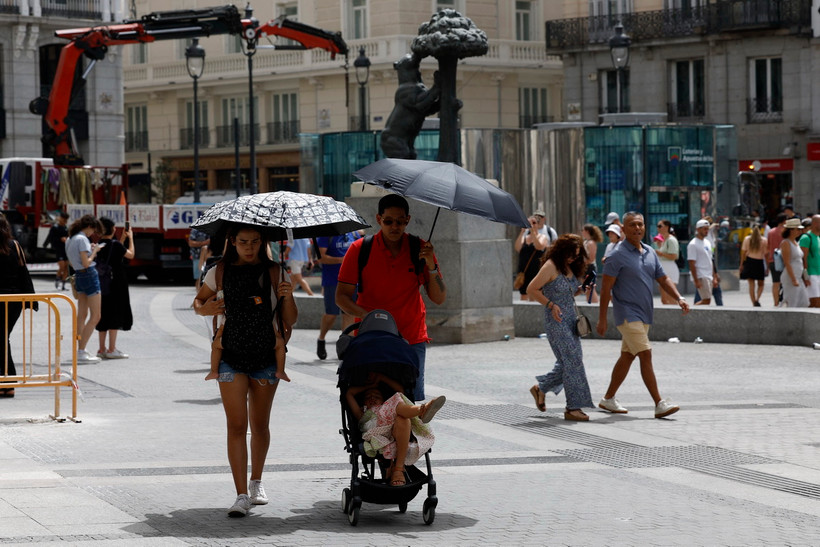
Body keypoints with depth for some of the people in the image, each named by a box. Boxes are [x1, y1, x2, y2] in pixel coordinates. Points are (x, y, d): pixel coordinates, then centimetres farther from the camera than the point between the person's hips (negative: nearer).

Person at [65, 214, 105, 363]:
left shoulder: (70, 239, 12)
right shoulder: (82, 239, -15)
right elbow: (86, 263, -20)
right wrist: (94, 251, -5)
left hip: (79, 277, 9)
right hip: (89, 276, -9)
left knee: (82, 315, 12)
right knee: (95, 316, -6)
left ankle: (80, 350, 13)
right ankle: (81, 352, -11)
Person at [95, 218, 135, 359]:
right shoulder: (114, 244, -15)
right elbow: (130, 255, -4)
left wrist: (122, 240, 20)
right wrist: (130, 238, 7)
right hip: (116, 283, -7)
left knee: (104, 315, 13)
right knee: (115, 314, -2)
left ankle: (102, 349, 17)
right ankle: (111, 350, -2)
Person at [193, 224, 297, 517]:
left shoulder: (273, 272, 0)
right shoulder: (220, 273, 1)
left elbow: (289, 320, -1)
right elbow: (198, 301, 15)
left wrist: (287, 296, -19)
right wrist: (204, 309, -7)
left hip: (266, 357, 1)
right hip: (231, 357, -1)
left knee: (260, 424, 12)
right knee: (236, 425, -7)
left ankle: (256, 483, 33)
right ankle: (241, 495, -8)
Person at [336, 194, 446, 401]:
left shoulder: (419, 249, 2)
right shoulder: (360, 249, -2)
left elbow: (439, 299, 1)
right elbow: (342, 297, -1)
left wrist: (431, 266, -16)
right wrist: (367, 316, -20)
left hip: (412, 339, 1)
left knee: (414, 401, -8)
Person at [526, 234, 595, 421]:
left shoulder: (570, 268, 12)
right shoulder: (551, 267, -12)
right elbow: (531, 290, -13)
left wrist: (582, 290, 4)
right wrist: (551, 304, -21)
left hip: (571, 319, 9)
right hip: (556, 321, -9)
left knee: (568, 362, 11)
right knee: (573, 360, -12)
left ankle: (540, 388, 31)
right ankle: (573, 407, -10)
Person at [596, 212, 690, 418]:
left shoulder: (650, 252, 11)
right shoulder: (618, 255, -10)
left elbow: (663, 279, 16)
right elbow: (606, 288, -11)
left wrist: (679, 298, -2)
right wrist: (602, 319, -13)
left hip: (644, 314, 8)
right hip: (627, 314, -8)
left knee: (627, 357, 13)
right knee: (646, 355, -14)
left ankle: (608, 399, 24)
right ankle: (659, 404, -17)